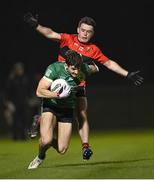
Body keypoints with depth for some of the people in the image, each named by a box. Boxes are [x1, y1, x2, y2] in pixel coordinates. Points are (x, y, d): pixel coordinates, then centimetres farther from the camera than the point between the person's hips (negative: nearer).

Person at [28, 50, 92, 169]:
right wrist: (59, 94, -32)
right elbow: (39, 92, -25)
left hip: (67, 109, 3)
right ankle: (40, 157, 9)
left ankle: (48, 139, 32)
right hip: (50, 105, -3)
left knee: (62, 150, -3)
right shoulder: (54, 68, -25)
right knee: (46, 140, -26)